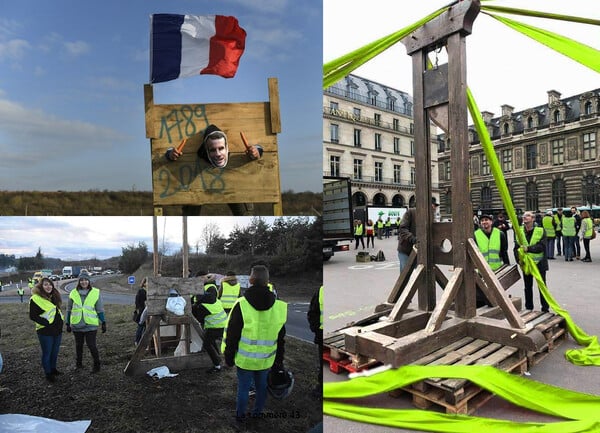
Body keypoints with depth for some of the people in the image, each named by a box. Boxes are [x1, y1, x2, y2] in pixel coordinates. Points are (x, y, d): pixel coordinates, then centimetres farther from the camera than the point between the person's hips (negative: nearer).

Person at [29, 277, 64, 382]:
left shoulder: (54, 296, 9)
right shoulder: (35, 299, -14)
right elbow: (33, 316, -14)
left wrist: (61, 319, 7)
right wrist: (46, 323, -19)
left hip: (58, 330, 7)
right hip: (45, 332, -7)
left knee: (55, 352, 18)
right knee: (47, 353, 6)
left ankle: (53, 369, 35)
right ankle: (48, 373, 20)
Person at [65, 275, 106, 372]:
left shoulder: (95, 293, -4)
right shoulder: (73, 293, 2)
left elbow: (100, 309, 1)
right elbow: (69, 310, 11)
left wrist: (103, 323, 1)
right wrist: (68, 324, 11)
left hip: (91, 325, -3)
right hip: (76, 325, 3)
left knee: (91, 345, -4)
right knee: (78, 345, 16)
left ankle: (96, 365, 13)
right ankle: (78, 363, 35)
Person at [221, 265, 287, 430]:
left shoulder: (241, 305, -18)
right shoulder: (279, 307, -7)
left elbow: (231, 336, -10)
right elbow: (281, 339, 3)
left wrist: (229, 358, 3)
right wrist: (278, 361, 14)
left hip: (245, 359, -3)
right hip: (266, 360, 3)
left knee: (243, 389, 14)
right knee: (262, 387, 21)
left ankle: (240, 420, 28)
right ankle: (257, 415, 38)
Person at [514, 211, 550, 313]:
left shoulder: (541, 231, -9)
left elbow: (542, 246, -20)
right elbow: (516, 248, -3)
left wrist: (528, 248, -32)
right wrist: (519, 259, -17)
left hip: (539, 263, -3)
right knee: (528, 287, 14)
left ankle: (545, 309, 18)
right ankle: (528, 309, 26)